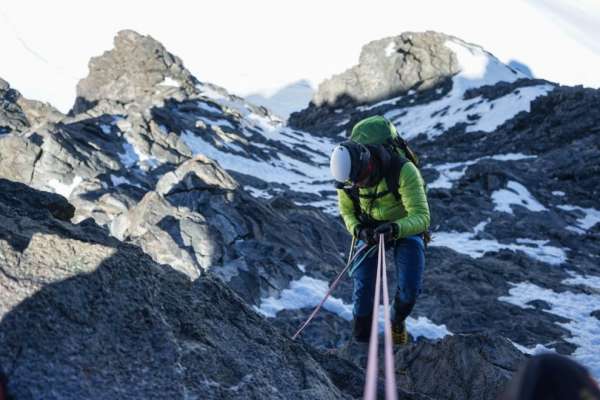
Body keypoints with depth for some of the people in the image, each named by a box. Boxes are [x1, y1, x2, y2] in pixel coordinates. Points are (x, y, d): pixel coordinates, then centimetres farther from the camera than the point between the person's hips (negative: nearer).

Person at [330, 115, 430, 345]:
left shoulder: (403, 170, -37)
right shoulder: (346, 172, -23)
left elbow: (421, 218, -36)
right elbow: (347, 210, -5)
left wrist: (395, 229, -56)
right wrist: (358, 230, -27)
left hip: (407, 226, -2)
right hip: (371, 228, 2)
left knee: (409, 288, -11)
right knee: (363, 285, -10)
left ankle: (397, 320, 23)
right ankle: (361, 340, 8)